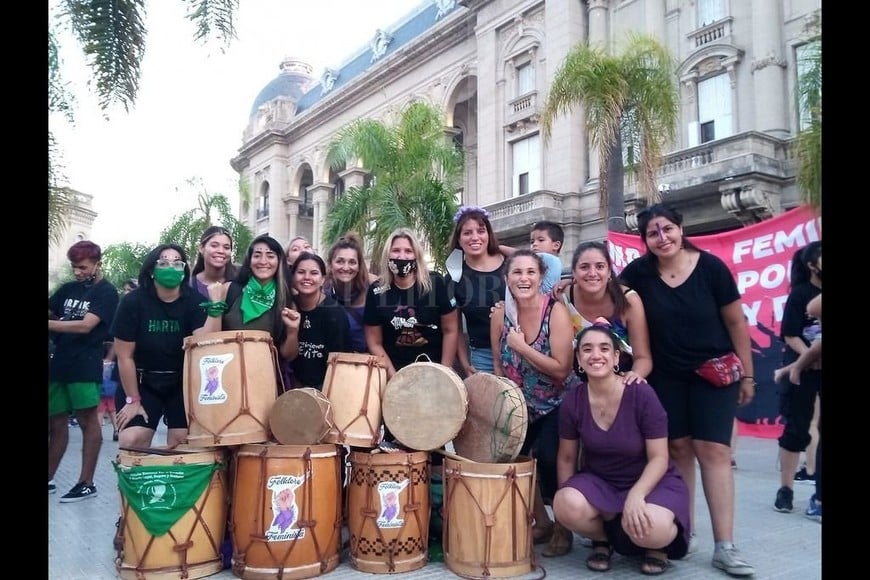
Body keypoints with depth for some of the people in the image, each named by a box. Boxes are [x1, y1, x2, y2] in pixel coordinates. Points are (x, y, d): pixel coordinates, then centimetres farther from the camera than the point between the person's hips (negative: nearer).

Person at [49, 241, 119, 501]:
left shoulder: (107, 292, -5)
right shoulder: (68, 289, 14)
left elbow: (85, 325, -16)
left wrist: (49, 325, -19)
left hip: (85, 365, -6)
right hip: (58, 362, 6)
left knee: (87, 420, -1)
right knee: (56, 422, 12)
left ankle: (86, 483, 5)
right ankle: (49, 479, 22)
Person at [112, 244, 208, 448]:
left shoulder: (195, 301, -8)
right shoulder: (133, 302, -10)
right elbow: (125, 356, -6)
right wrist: (132, 400, -4)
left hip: (183, 384, 0)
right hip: (142, 382, 0)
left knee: (182, 444, -4)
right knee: (131, 443, -11)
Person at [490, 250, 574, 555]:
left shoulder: (556, 311, -20)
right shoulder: (501, 314, -7)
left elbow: (562, 369, -25)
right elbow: (498, 365, 4)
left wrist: (521, 346, -25)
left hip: (556, 406, -5)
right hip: (519, 405, 5)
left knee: (549, 459, -17)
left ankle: (563, 527, 10)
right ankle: (541, 522, 27)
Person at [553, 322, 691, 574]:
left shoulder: (641, 394, -20)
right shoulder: (572, 402, -12)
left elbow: (659, 458, -16)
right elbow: (567, 458, 2)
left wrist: (635, 495, -30)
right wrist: (565, 497, 0)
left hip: (651, 481, -2)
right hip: (598, 480, 3)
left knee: (649, 529, -34)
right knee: (567, 506, -30)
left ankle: (657, 545, 6)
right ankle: (603, 539, 6)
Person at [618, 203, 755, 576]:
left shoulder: (711, 267, -10)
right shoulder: (639, 272, -6)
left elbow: (736, 323, -3)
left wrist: (747, 374, 0)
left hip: (716, 373, -1)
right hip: (665, 377, 2)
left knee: (713, 449, -6)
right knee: (678, 448, 6)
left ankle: (724, 546, -2)